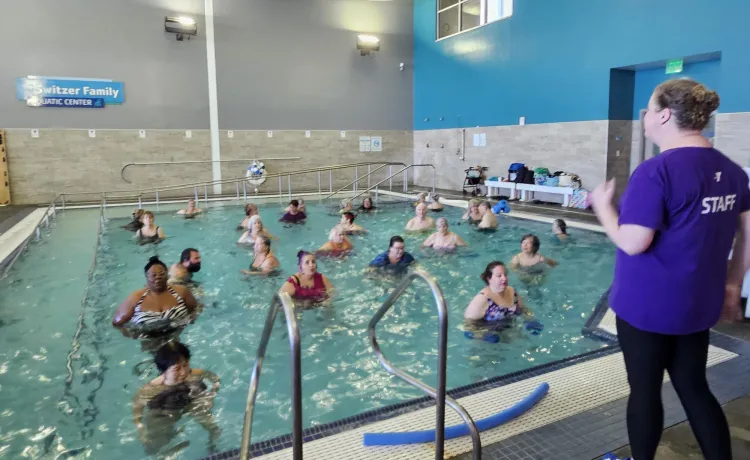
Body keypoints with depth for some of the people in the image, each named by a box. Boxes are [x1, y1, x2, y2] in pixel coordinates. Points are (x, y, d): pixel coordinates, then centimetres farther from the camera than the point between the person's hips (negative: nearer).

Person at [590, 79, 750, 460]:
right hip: (697, 301, 7)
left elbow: (632, 243, -22)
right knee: (694, 388, 19)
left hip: (647, 303, -7)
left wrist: (603, 206, -6)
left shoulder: (656, 171, -20)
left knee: (645, 389, 11)